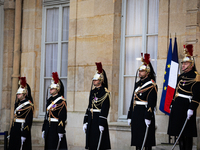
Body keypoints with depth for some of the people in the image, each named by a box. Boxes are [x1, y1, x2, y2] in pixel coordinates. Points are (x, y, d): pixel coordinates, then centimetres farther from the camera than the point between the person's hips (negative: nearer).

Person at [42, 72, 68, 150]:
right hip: (48, 128, 8)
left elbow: (62, 118, -15)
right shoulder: (49, 100, 13)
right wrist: (44, 130, 15)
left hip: (56, 128, -8)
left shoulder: (61, 101, -10)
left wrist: (60, 132, -19)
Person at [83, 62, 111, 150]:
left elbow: (105, 109, -15)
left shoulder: (104, 92, -8)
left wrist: (102, 123, -20)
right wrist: (85, 122, 12)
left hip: (99, 120, -7)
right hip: (91, 120, 7)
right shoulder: (92, 92, 14)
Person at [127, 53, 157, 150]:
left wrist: (148, 117, -21)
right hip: (136, 115, 8)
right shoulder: (137, 84, 16)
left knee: (146, 142, -4)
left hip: (144, 115, -8)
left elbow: (151, 103, -15)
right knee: (137, 139, 9)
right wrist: (130, 116, 14)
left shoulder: (151, 85, -8)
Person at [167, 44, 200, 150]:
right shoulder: (181, 77, 17)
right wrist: (172, 105, 18)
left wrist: (191, 109, -22)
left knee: (187, 134, -4)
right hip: (177, 107, 8)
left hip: (186, 107, -8)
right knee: (179, 133, 10)